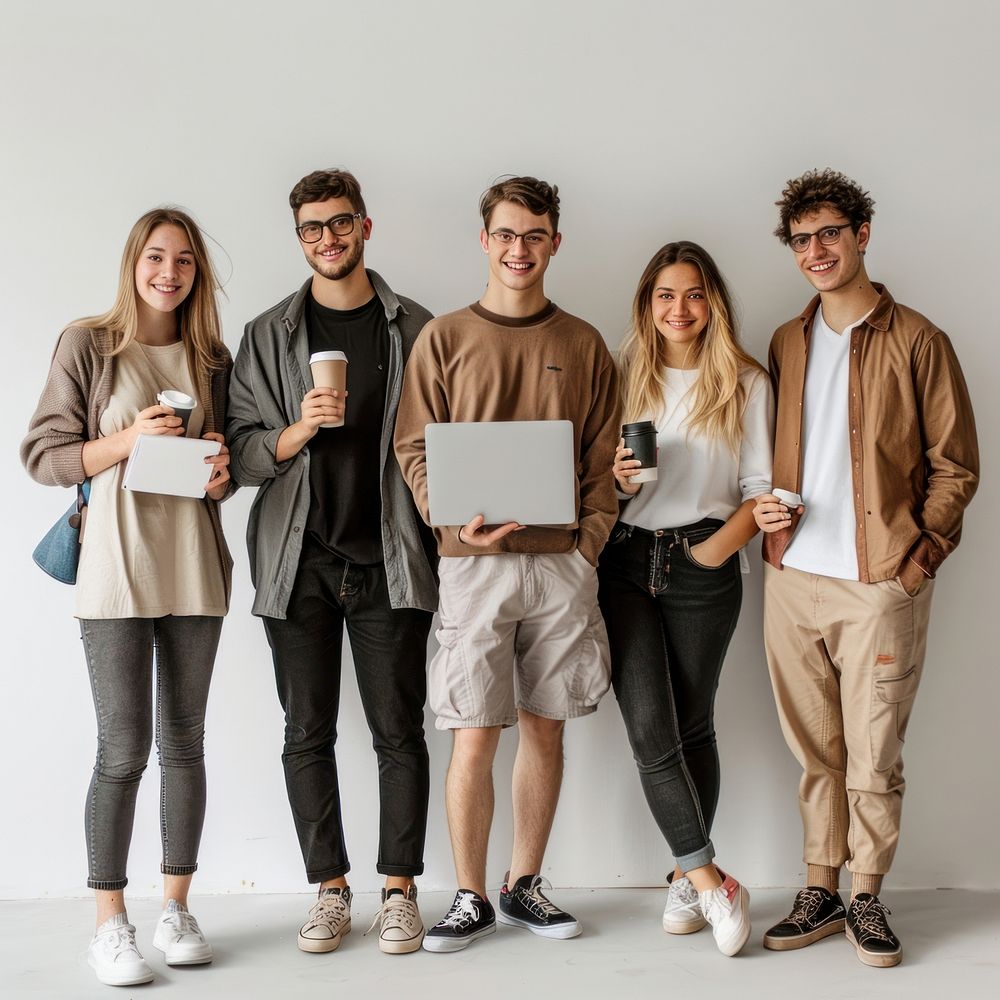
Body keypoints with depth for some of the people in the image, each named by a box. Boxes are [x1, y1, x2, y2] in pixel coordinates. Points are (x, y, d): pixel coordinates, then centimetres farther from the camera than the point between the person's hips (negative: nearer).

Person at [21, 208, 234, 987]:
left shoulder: (211, 358, 10)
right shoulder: (88, 344, -1)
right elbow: (43, 456, -3)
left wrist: (222, 474, -2)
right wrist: (128, 439, -16)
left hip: (195, 567, 4)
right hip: (117, 567, -4)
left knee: (185, 742, 9)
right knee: (124, 749, -4)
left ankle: (176, 909, 20)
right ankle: (110, 925, 9)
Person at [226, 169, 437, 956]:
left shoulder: (415, 329, 6)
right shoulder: (268, 336, 8)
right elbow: (243, 452, 3)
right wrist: (298, 430, -15)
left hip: (390, 559, -1)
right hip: (300, 561, 1)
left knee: (399, 730, 2)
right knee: (308, 733, 6)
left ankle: (400, 889, 15)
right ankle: (330, 890, 18)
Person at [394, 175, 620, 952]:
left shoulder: (583, 344, 10)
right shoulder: (444, 339, 5)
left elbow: (604, 458, 10)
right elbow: (415, 451, 1)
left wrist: (590, 540, -2)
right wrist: (459, 520, -14)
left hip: (562, 564, 2)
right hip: (476, 563, -2)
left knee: (545, 729, 9)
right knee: (473, 737, -2)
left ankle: (526, 886, 23)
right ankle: (471, 897, 12)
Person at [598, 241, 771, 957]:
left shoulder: (746, 383, 4)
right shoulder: (623, 376, 9)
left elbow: (762, 488, 3)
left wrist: (721, 546, -11)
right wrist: (616, 478, -9)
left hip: (706, 567, -1)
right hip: (627, 562, 1)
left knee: (693, 725, 5)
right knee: (649, 729, -8)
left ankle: (688, 878, 19)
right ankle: (711, 879, 0)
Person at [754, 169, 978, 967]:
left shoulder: (915, 340, -1)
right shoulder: (787, 343, 14)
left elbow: (956, 466, -1)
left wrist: (917, 556, -11)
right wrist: (765, 507, 3)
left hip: (880, 583, -4)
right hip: (793, 579, 4)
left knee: (874, 753, 2)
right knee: (816, 750, 11)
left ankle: (867, 897, 17)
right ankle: (821, 892, 21)